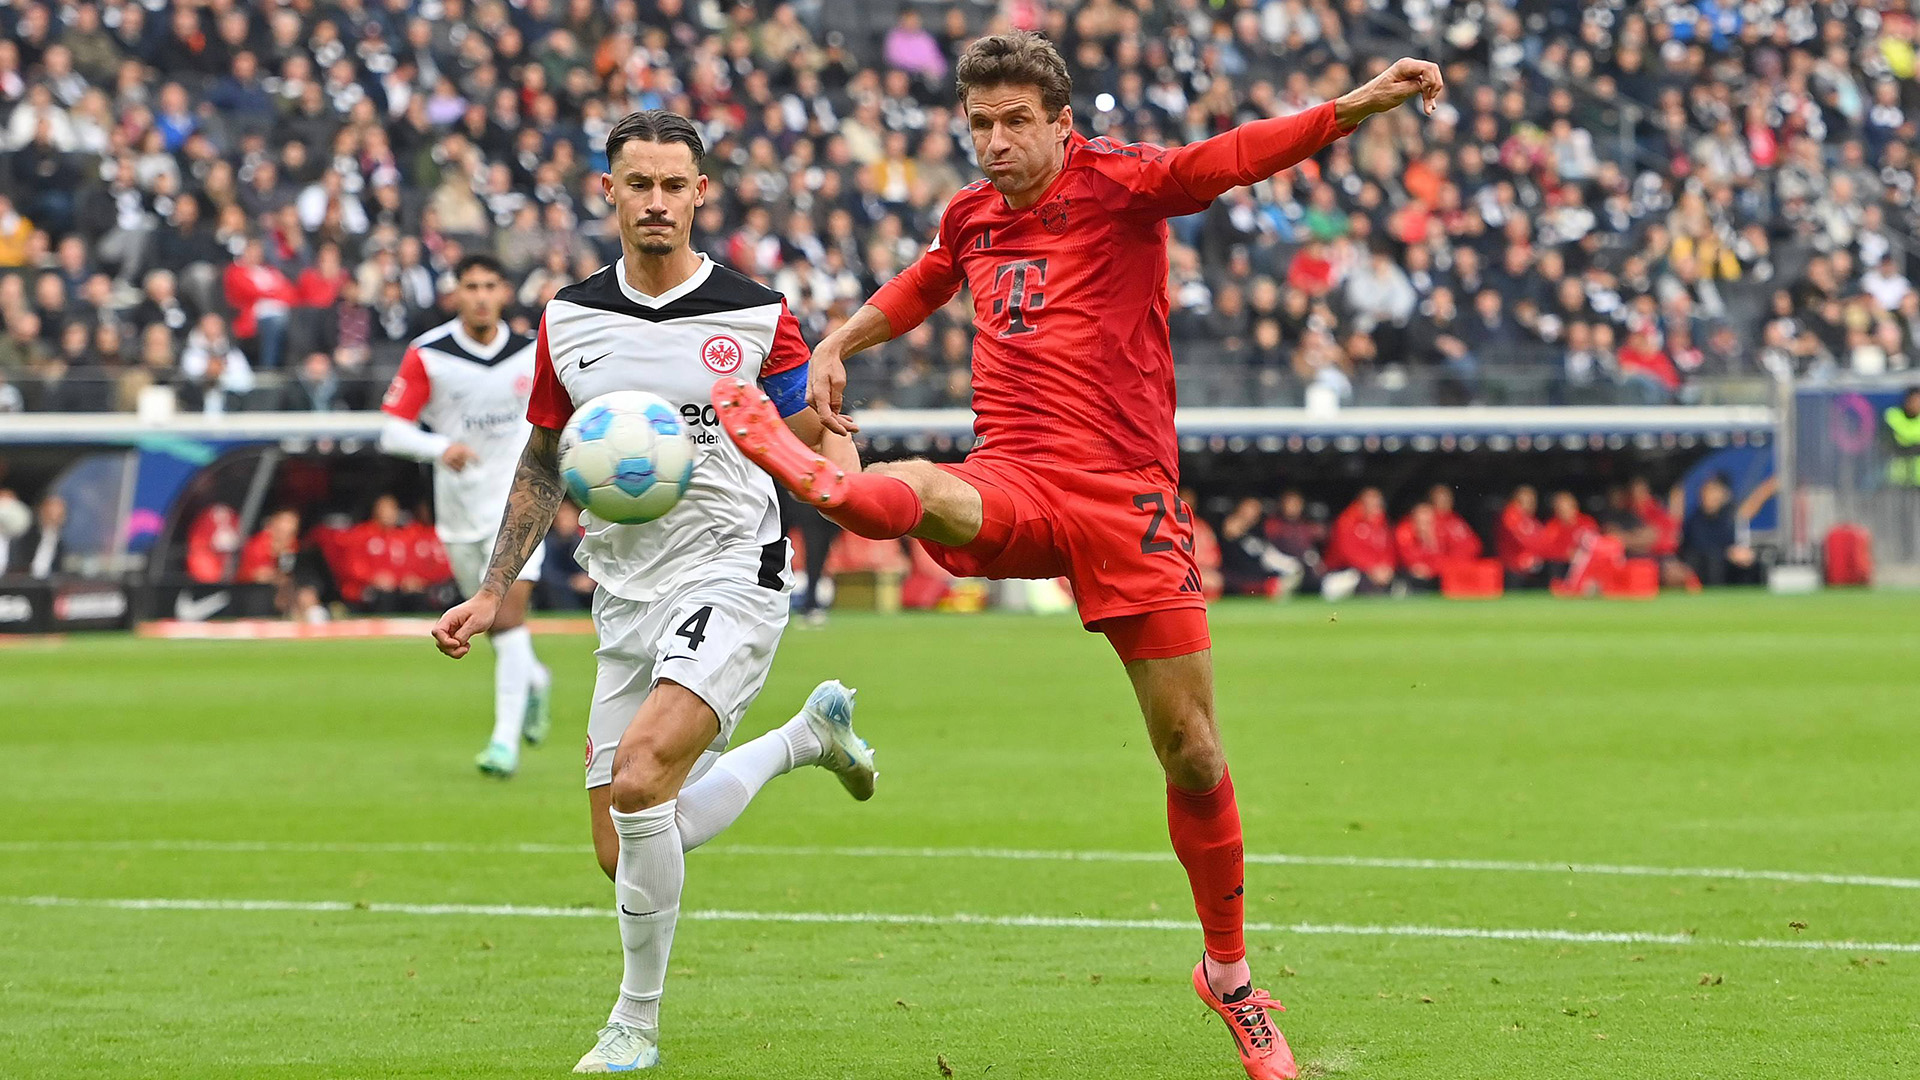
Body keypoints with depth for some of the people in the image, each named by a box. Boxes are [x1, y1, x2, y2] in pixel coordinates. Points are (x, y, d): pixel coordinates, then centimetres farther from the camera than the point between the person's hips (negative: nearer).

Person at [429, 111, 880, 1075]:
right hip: (624, 597, 6)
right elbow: (543, 463, 17)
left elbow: (823, 438, 3)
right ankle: (806, 734, 31)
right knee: (623, 852, 4)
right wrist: (492, 592, 13)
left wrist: (841, 478, -20)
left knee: (641, 779, -26)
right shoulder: (569, 319, 6)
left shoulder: (755, 317, -5)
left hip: (729, 574, -5)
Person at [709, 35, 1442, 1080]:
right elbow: (915, 290, 37)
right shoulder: (970, 219, 13)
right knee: (916, 495, -37)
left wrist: (1361, 102, -33)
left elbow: (1244, 154, -18)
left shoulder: (1117, 185, -2)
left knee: (1191, 752, 0)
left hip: (1124, 497, -3)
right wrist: (836, 345, 23)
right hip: (1013, 484, 3)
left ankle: (1230, 975, 14)